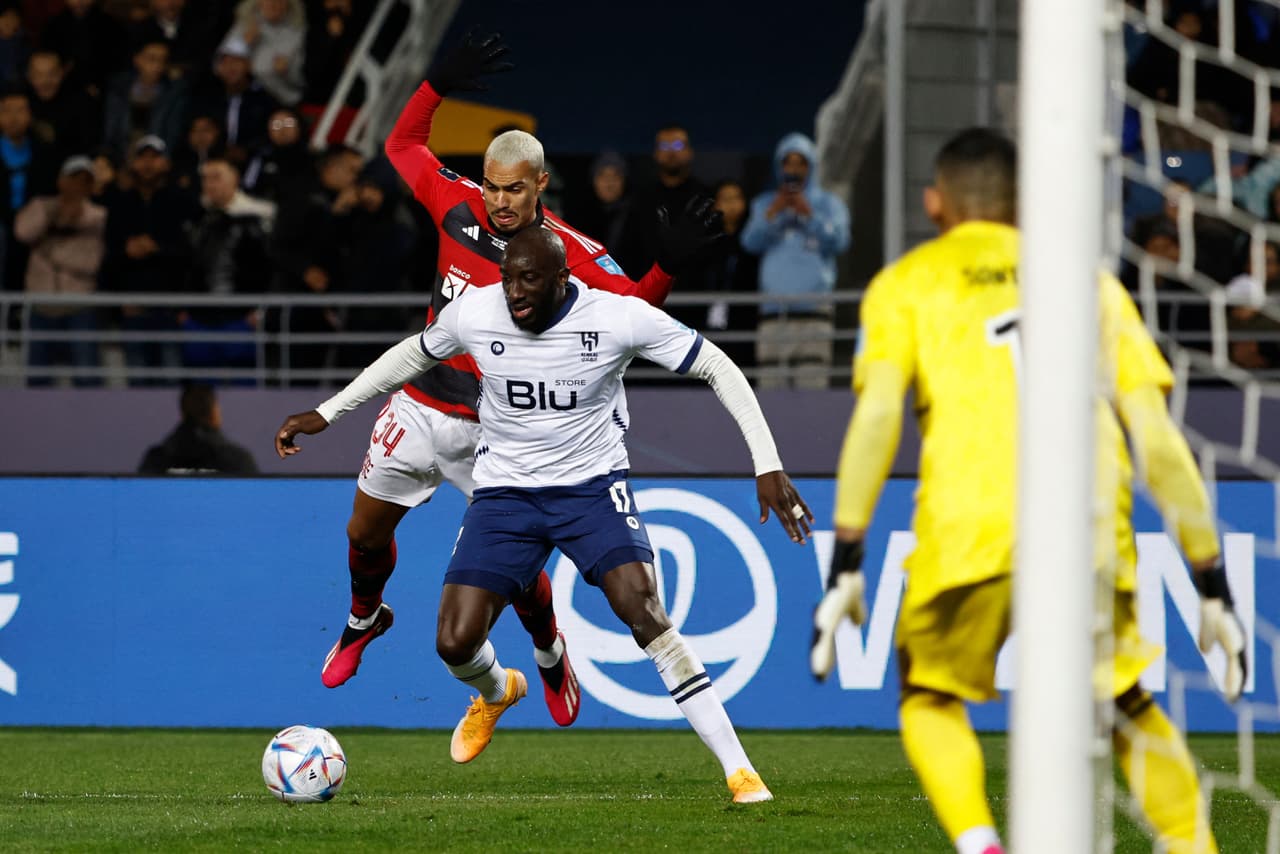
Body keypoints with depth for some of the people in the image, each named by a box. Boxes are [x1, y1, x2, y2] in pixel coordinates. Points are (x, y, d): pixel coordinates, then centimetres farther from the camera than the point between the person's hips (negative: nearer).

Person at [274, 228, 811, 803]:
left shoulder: (620, 317, -18)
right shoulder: (472, 313, -11)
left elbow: (718, 368, -8)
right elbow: (415, 354, 12)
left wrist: (768, 467, -13)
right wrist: (326, 413, 14)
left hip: (593, 485, -3)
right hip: (504, 491, 3)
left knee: (642, 609, -26)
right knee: (455, 643, -9)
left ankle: (738, 770, -21)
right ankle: (496, 692, 33)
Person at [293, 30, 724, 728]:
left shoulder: (568, 252, -16)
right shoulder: (459, 205, -6)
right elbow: (402, 146, 8)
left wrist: (668, 265, -35)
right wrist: (437, 86, -6)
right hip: (421, 404, 3)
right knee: (366, 530, 13)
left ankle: (550, 653, 26)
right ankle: (364, 619, 45)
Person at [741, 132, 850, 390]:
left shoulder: (828, 204, 13)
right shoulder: (764, 204, 17)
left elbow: (838, 242, -4)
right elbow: (751, 242, 1)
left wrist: (808, 215, -13)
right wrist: (773, 213, -12)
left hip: (813, 309, -2)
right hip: (773, 310, 2)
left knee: (813, 384, -12)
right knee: (769, 384, -6)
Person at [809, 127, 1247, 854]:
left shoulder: (908, 283, 18)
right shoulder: (1088, 279, 24)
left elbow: (879, 411, 0)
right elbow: (1157, 438, 16)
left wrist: (846, 561, -3)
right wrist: (1211, 580, 17)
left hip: (971, 528, -2)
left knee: (931, 698, 19)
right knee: (1126, 706, 22)